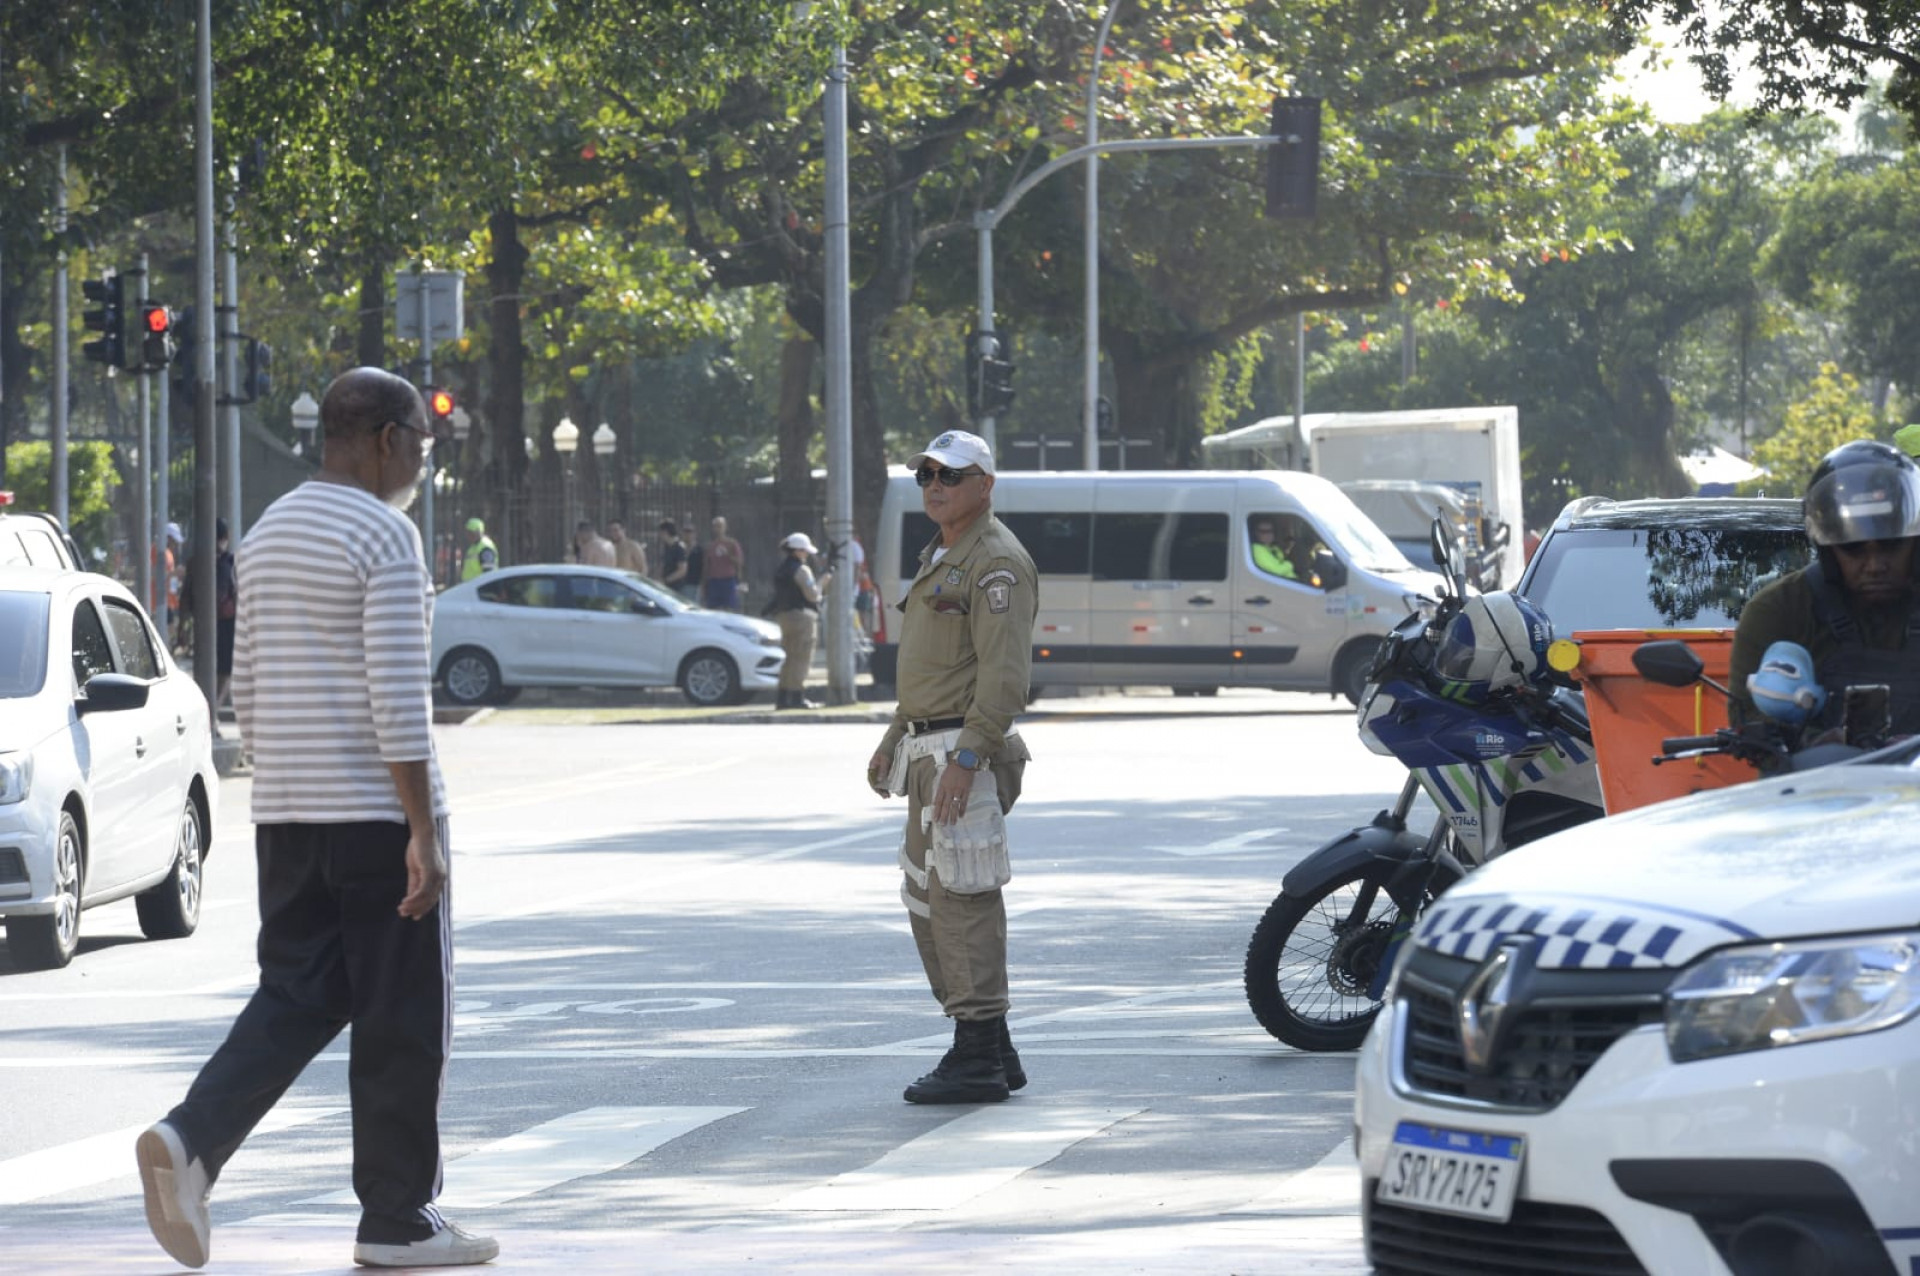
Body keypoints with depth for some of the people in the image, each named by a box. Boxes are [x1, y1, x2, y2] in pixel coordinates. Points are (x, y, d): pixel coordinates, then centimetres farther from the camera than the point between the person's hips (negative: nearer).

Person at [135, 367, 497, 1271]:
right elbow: (396, 692, -19)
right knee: (400, 1019, 1)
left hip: (286, 815, 8)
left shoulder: (269, 534, 13)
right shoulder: (384, 536, -13)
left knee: (296, 999, 10)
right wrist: (424, 831, -19)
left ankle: (191, 1139, -10)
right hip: (376, 813, -8)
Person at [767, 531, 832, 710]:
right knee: (801, 659, -7)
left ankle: (783, 698, 14)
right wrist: (823, 580, -2)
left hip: (783, 615, 9)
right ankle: (797, 698, -11)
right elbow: (812, 595, -17)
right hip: (801, 615, -9)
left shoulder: (781, 569, 16)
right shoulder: (801, 570, -12)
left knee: (788, 659, 14)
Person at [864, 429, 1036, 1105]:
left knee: (961, 900, -10)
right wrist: (894, 741, 24)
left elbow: (1005, 673, -22)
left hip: (967, 756, -11)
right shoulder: (941, 557, 20)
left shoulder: (996, 562, -13)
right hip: (930, 754, 11)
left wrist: (967, 758, -27)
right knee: (928, 900, 12)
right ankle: (994, 1053, 17)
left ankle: (977, 1062, -9)